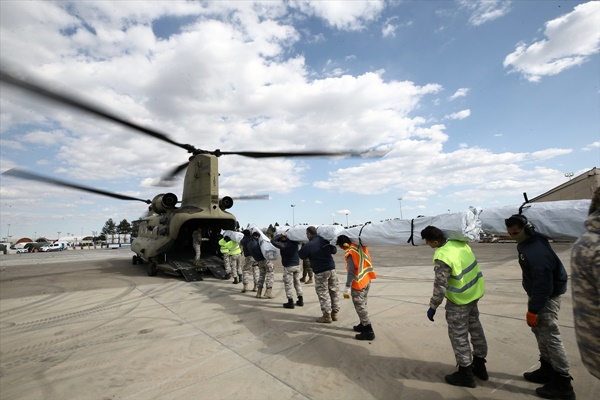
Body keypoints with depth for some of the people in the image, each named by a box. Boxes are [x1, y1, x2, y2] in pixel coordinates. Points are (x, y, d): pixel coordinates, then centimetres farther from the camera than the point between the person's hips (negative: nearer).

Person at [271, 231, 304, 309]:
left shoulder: (283, 245, -18)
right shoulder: (294, 241, -3)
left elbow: (273, 241, -18)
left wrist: (281, 235, -12)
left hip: (288, 267, -6)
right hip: (297, 265, 6)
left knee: (288, 284, 4)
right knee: (297, 283, 17)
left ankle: (290, 302, 7)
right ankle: (300, 300, 22)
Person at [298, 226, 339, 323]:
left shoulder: (308, 246, -12)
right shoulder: (325, 241, 5)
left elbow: (302, 256, 4)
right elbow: (334, 251, 16)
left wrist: (300, 250, 21)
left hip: (320, 272, -6)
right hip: (332, 268, 6)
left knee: (323, 293, 4)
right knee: (333, 291, 14)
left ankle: (327, 316, 9)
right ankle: (334, 313, 24)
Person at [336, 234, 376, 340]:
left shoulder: (350, 254, -23)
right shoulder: (361, 246, -3)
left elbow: (351, 272, -25)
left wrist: (347, 288, -22)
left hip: (358, 283, -8)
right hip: (367, 280, 9)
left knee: (360, 306, 1)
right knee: (362, 304, 20)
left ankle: (369, 332, 6)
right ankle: (363, 325, 32)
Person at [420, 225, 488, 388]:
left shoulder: (442, 257, -32)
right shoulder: (460, 243, -7)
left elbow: (440, 286, -26)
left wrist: (433, 307, -13)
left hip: (459, 300, -9)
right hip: (474, 292, 9)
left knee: (458, 335, 8)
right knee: (475, 327, 22)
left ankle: (466, 374, 23)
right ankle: (480, 365, 40)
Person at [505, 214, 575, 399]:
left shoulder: (537, 251, -30)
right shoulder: (525, 244, 2)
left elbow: (543, 284, -28)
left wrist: (533, 310, -23)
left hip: (546, 297, -10)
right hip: (536, 293, 10)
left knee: (550, 337, -4)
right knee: (539, 331, 19)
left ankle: (562, 384, 8)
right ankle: (547, 370, 32)